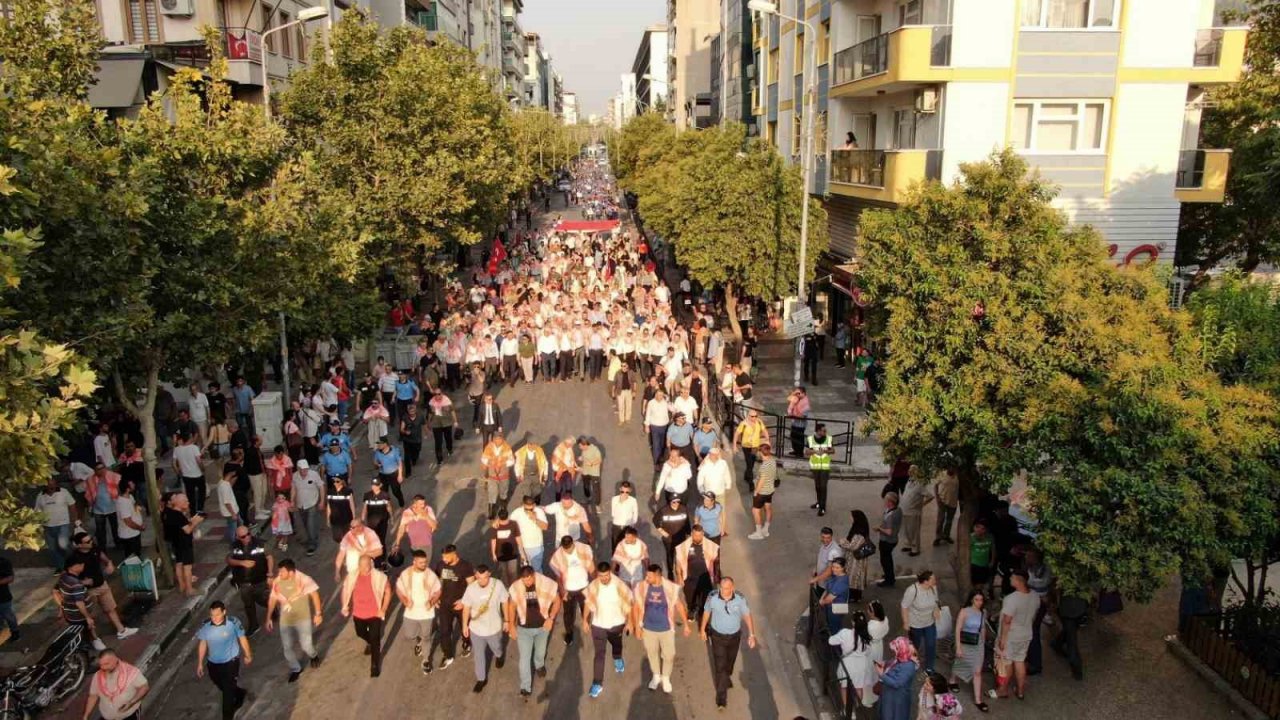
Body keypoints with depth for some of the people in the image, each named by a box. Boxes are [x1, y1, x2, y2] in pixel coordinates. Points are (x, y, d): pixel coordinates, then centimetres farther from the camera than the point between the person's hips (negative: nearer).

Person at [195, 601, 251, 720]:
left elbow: (242, 638, -9)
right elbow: (202, 644, -1)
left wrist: (248, 655, 3)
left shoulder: (233, 623, -24)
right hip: (213, 663, 4)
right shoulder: (205, 626, -16)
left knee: (228, 691, 2)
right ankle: (240, 694, 55)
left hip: (230, 661, -4)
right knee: (221, 687, 25)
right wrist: (200, 663, 4)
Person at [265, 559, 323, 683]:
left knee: (306, 645, 3)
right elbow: (272, 599, 2)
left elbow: (314, 594, -12)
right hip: (285, 620, 3)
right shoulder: (277, 582, -13)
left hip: (303, 618, -3)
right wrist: (269, 618, 7)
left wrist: (318, 613, -11)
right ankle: (295, 669, 35)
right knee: (287, 647, 9)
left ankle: (313, 656, 41)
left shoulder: (303, 579, -23)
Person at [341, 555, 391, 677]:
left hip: (374, 614, -4)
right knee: (361, 634, 27)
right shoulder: (352, 576, -12)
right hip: (358, 613, 4)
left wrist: (383, 610, -10)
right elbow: (346, 590, 5)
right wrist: (345, 606, -2)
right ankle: (370, 643, 60)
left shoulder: (379, 577, -20)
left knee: (375, 640, 1)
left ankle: (375, 665, 19)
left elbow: (388, 591, -8)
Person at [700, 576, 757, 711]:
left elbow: (747, 616, -11)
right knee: (720, 666, -1)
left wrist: (751, 634, -15)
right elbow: (707, 613, -6)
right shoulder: (712, 597, -24)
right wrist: (702, 629, 5)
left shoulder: (740, 599, -24)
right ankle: (721, 697, 12)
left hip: (734, 636, 2)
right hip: (717, 636, -2)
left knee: (730, 661, 26)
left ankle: (727, 677, 58)